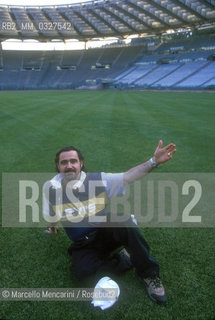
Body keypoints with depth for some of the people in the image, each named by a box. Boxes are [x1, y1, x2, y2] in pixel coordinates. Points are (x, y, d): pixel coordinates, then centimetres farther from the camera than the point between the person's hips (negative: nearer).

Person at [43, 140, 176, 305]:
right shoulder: (51, 188, -6)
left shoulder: (99, 180, -10)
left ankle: (149, 274, -15)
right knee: (84, 272, -31)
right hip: (84, 245, 1)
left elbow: (128, 176, -22)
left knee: (125, 223, -34)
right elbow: (51, 214, 15)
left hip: (108, 233, -1)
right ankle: (123, 259, -5)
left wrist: (153, 161, -34)